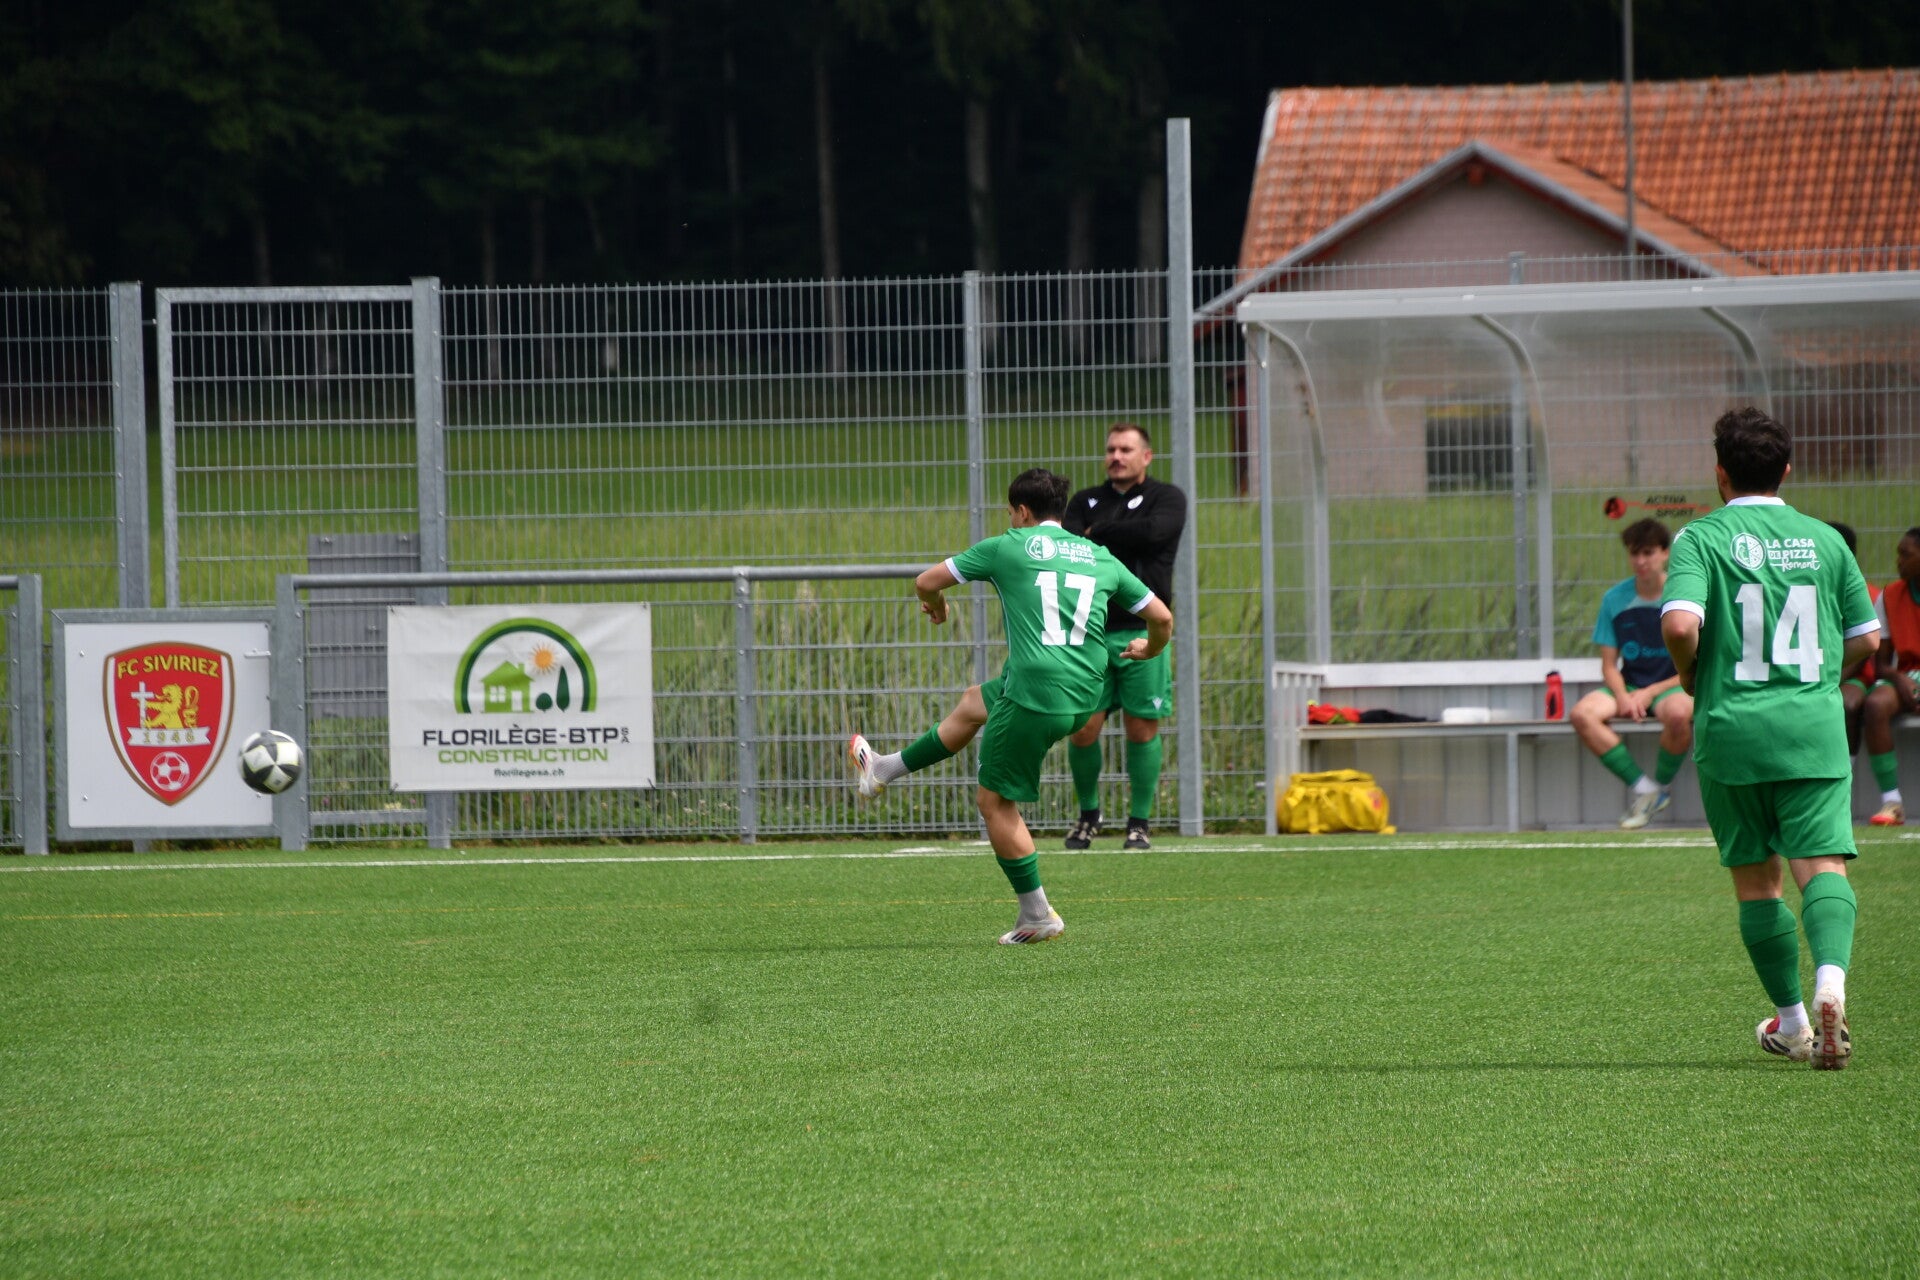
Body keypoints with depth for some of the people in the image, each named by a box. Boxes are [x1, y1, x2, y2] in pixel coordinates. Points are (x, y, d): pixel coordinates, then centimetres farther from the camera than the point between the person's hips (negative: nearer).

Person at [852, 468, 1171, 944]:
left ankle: (1037, 917, 7)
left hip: (1033, 693, -7)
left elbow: (926, 582, 7)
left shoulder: (1008, 547, 0)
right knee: (975, 702, 30)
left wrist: (937, 608, 32)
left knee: (995, 801, 7)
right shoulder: (1100, 557, 12)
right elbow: (1161, 617, 16)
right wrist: (1149, 649, 39)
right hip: (1084, 696, 7)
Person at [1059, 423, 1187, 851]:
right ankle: (1088, 815, 17)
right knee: (1083, 728, -3)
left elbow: (1153, 532, -15)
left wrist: (1096, 535, -3)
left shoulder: (1166, 498, 5)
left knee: (1142, 728, -2)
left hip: (1142, 630, -2)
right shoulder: (1086, 501, 15)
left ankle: (1140, 822, 10)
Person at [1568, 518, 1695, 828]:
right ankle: (1640, 786, -21)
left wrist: (1650, 694, -15)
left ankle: (1662, 787, -13)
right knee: (1582, 713, -26)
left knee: (1677, 713, -40)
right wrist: (1622, 697, -16)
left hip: (1671, 686, -4)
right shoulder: (1615, 599, 3)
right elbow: (1609, 665, 6)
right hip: (1630, 685, 4)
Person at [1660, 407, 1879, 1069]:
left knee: (1756, 877, 12)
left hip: (1731, 728, -1)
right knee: (1823, 864, -8)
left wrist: (1690, 675, 2)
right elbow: (1866, 637, 12)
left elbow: (1680, 624, -18)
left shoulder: (1702, 537, -3)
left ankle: (1791, 1020, 19)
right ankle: (1831, 979, -35)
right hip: (1815, 728, 1)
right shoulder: (1824, 539, 8)